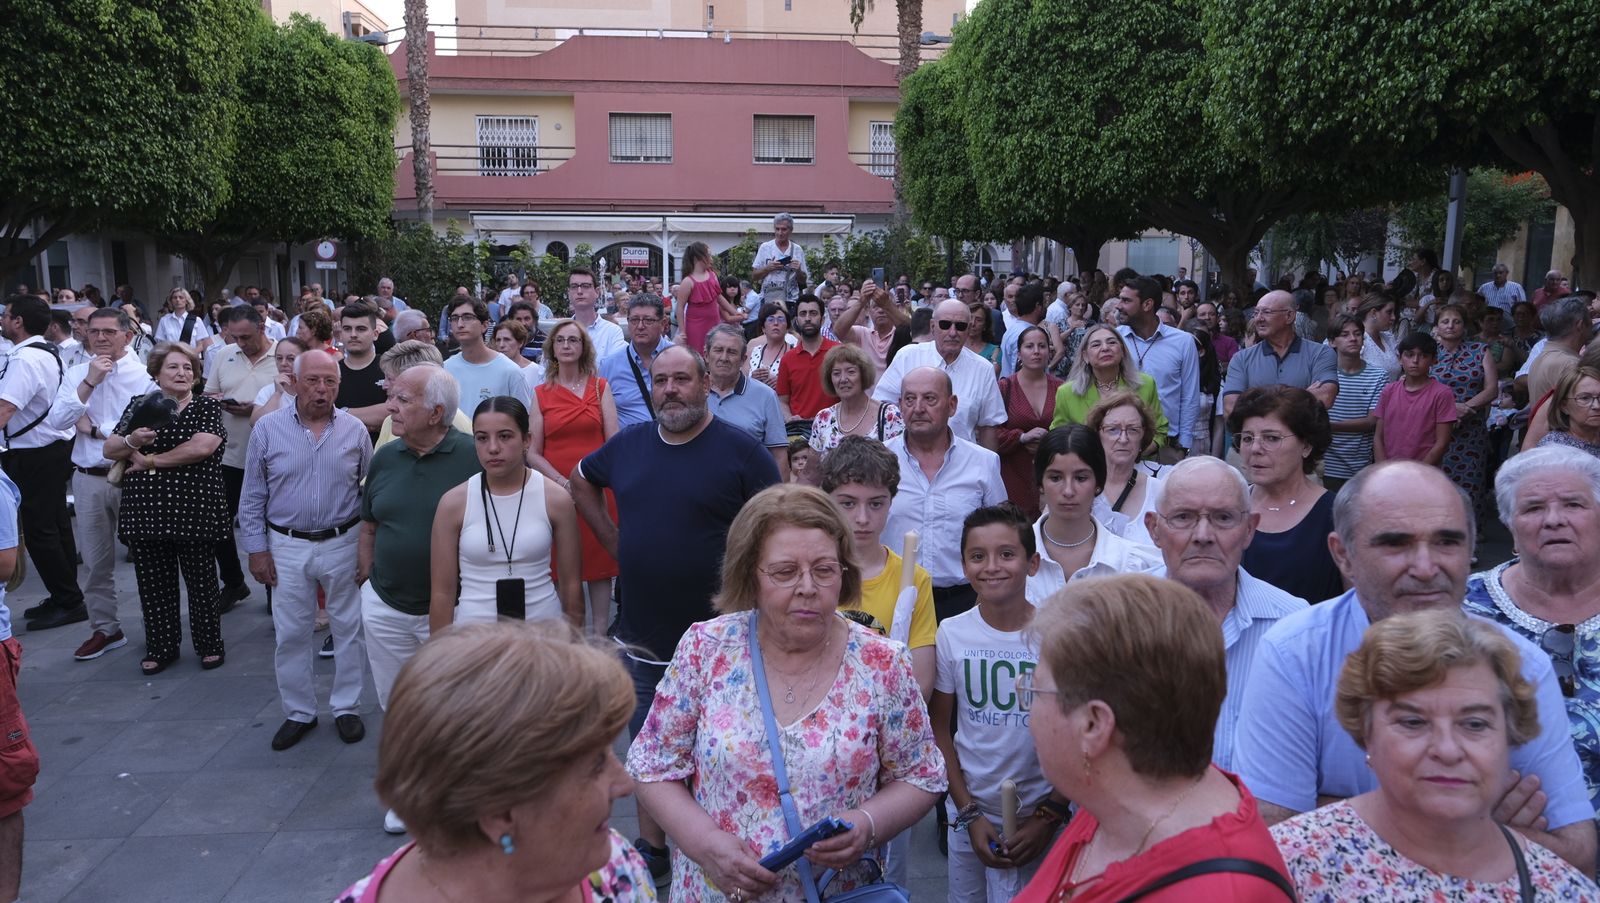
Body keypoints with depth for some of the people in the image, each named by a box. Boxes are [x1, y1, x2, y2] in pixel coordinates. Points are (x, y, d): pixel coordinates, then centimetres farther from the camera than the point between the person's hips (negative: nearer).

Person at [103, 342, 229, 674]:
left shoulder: (206, 406, 0)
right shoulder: (139, 405, 10)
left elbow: (202, 447, -16)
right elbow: (108, 450, 7)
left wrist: (149, 460, -10)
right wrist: (132, 441, -15)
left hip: (195, 509, -3)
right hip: (145, 508, 3)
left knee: (201, 580, 5)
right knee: (154, 583, 10)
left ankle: (209, 645, 19)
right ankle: (160, 648, 24)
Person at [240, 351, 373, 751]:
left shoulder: (355, 429, -2)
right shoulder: (268, 429, -3)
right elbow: (253, 496, 2)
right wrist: (256, 549, -1)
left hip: (344, 543, 0)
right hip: (287, 547, 0)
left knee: (349, 629, 8)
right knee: (291, 633, 9)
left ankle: (347, 708, 23)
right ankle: (298, 713, 24)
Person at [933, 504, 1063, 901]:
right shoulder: (952, 633, -8)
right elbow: (939, 730, 0)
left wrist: (1049, 815, -6)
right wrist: (970, 813, -3)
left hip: (1041, 816, -2)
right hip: (969, 811, 2)